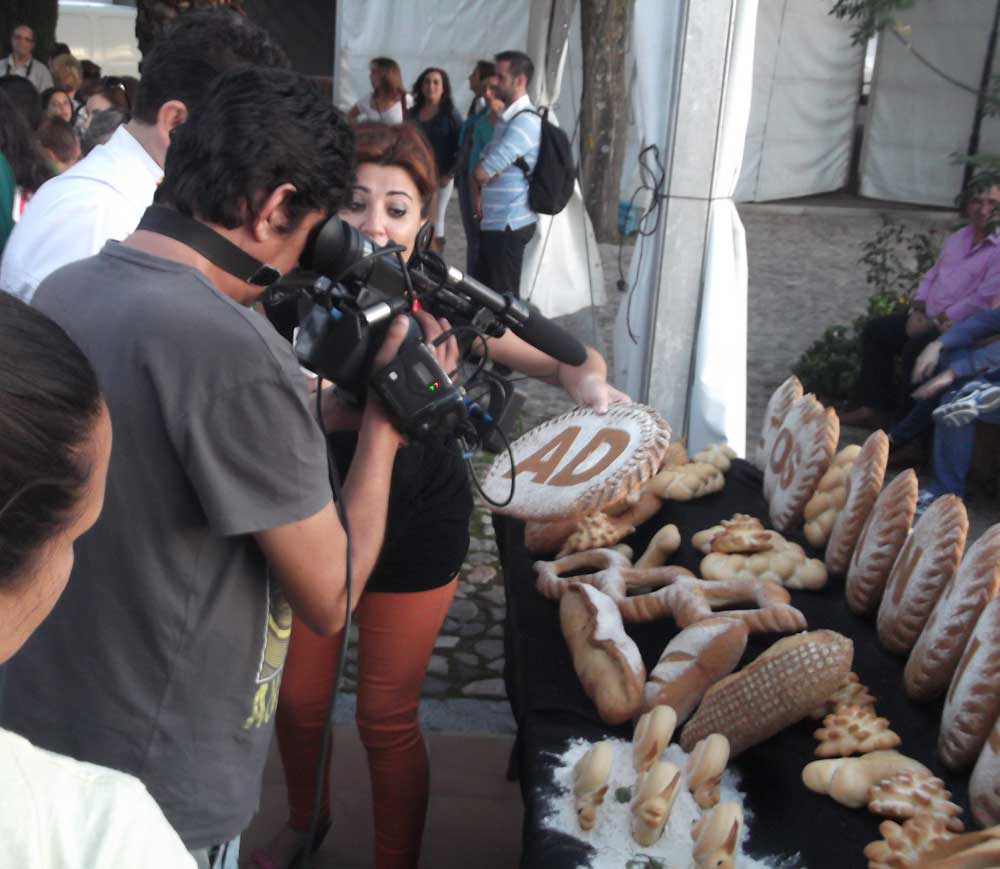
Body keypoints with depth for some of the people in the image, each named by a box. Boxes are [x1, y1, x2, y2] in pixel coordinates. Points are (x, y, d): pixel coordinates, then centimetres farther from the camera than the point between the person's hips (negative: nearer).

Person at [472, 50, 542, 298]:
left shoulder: (524, 121, -16)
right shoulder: (508, 118, 16)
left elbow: (482, 173, -20)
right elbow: (479, 170, 17)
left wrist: (483, 171, 3)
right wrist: (477, 194, -2)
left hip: (508, 225, -10)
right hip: (495, 222, 10)